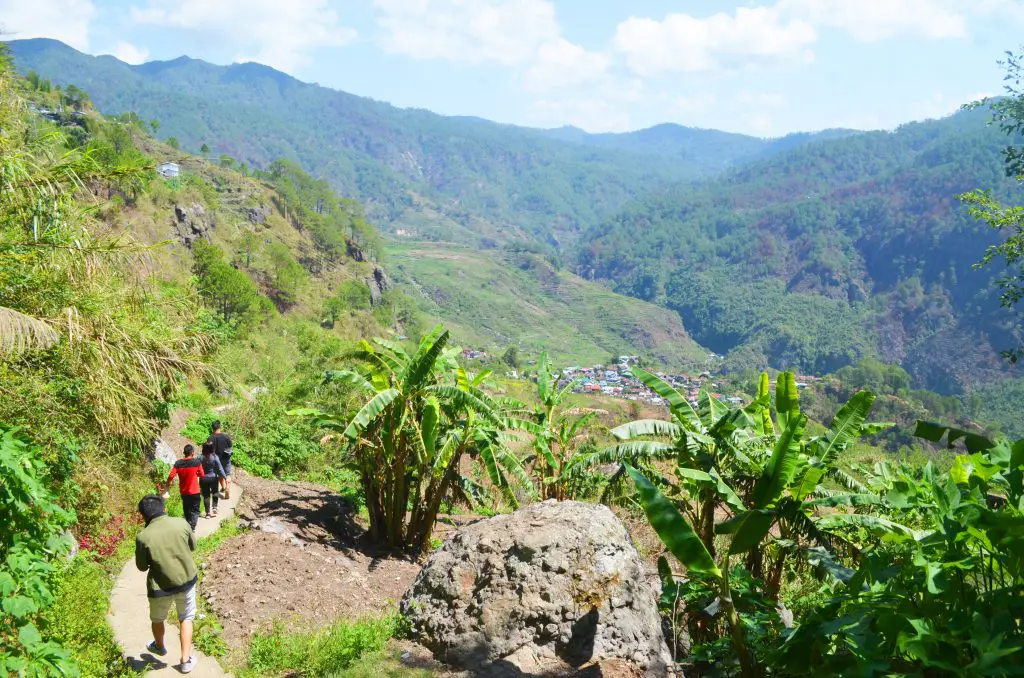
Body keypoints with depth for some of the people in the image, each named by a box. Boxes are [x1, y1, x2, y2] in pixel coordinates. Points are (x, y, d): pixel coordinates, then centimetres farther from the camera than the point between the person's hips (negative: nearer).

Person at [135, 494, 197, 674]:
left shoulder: (143, 536, -20)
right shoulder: (181, 523, -14)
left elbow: (142, 567, -5)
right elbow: (193, 546, 4)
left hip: (161, 587, -1)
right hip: (187, 580, 1)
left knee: (157, 619, 28)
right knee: (186, 618, 23)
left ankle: (159, 647, 53)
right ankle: (186, 661, 23)